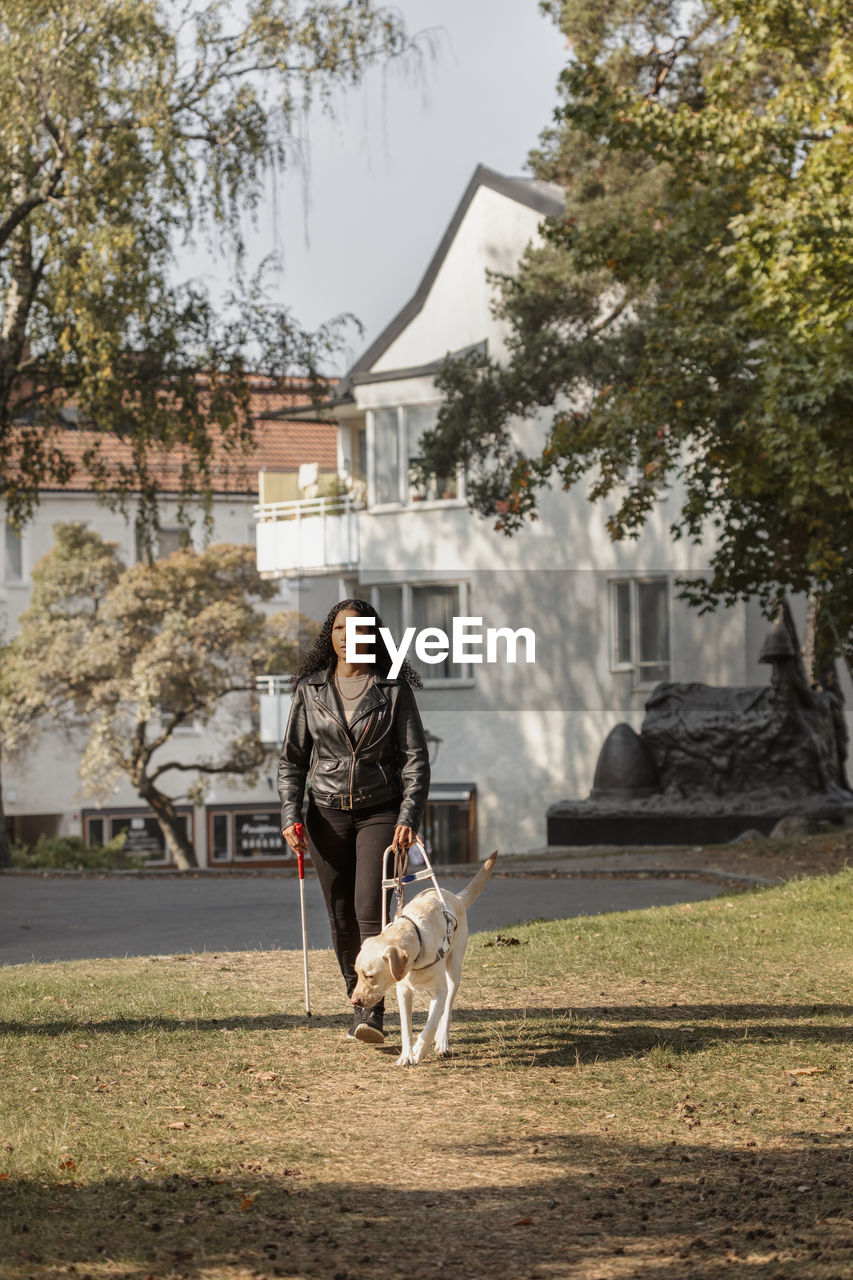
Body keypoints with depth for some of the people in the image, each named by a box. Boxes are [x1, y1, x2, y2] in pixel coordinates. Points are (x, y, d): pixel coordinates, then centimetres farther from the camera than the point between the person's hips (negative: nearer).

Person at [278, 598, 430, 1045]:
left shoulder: (394, 689, -1)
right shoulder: (310, 689, 5)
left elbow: (415, 757, -3)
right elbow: (292, 757, 8)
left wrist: (409, 817, -15)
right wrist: (290, 816, -4)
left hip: (380, 812, -3)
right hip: (327, 814, 3)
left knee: (370, 911, -16)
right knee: (342, 920, 4)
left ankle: (374, 1013, -16)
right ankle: (359, 1005, 18)